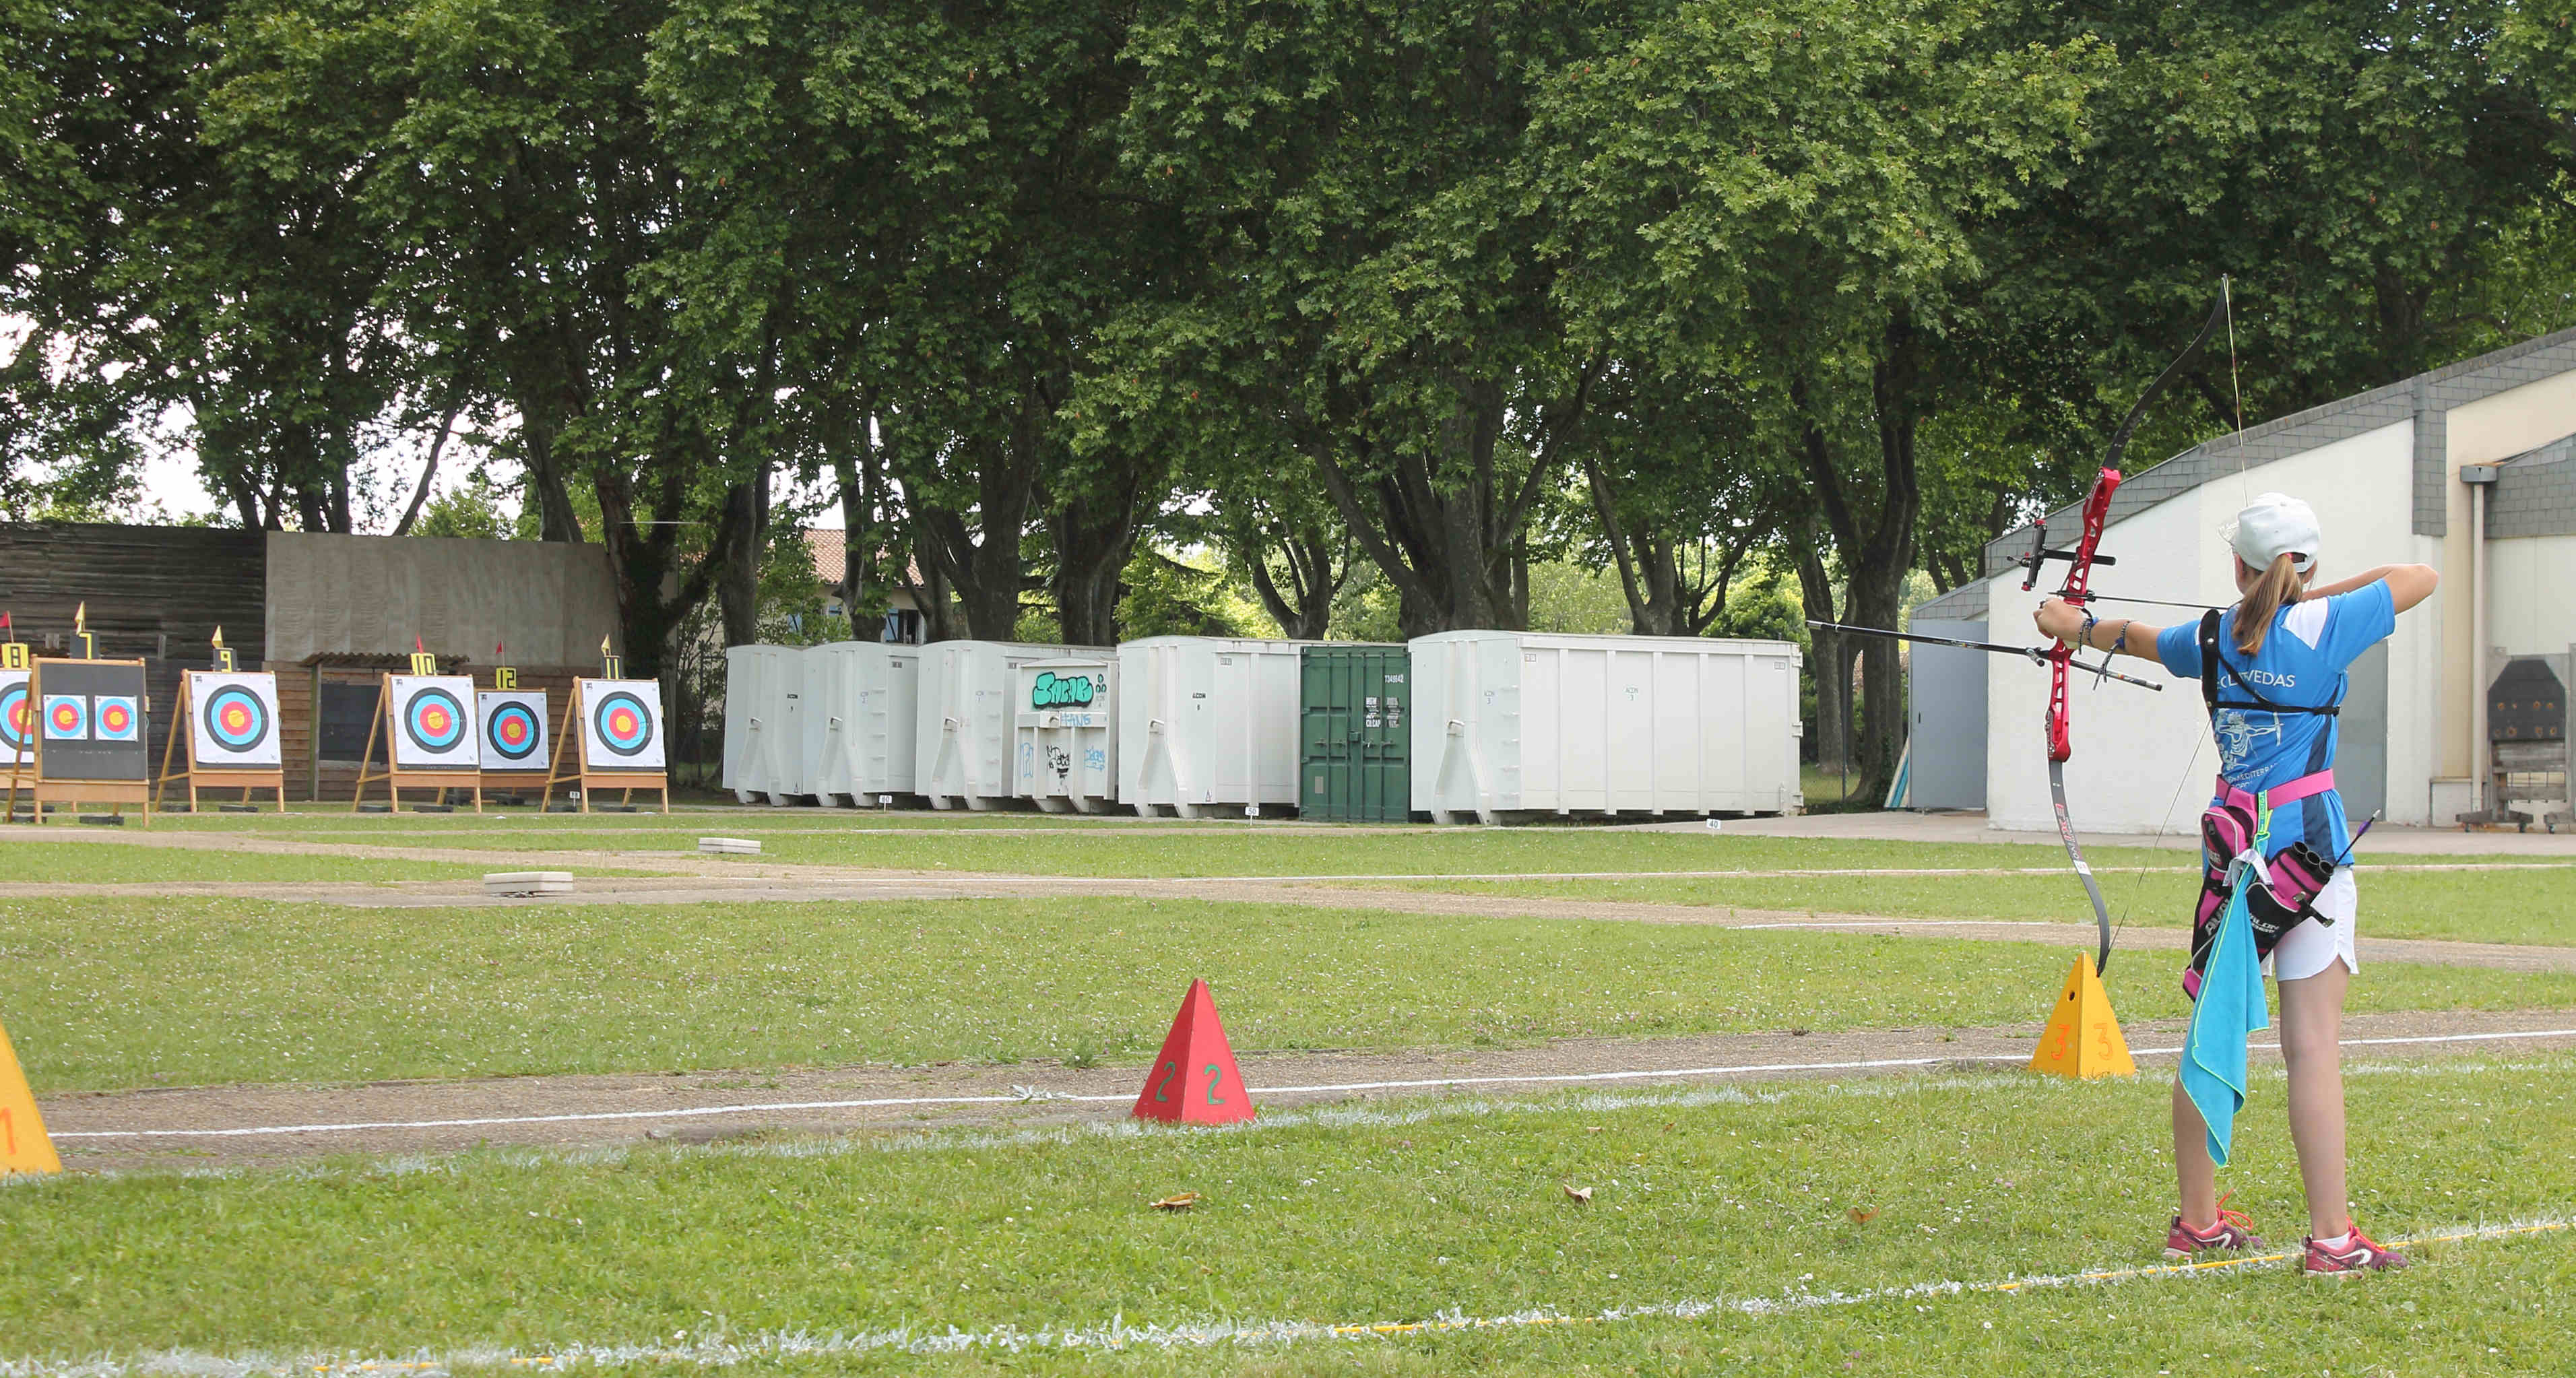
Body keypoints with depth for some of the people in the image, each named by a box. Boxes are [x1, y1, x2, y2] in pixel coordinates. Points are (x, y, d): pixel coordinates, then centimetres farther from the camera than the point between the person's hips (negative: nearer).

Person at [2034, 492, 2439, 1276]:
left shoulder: (2212, 638, 7)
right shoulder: (2325, 628, -6)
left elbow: (2142, 640, 28)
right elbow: (2421, 578, 7)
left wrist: (2078, 627, 48)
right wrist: (2316, 593, 13)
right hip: (2307, 843, -5)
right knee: (2312, 1042, -8)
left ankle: (2197, 1220, 21)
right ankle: (2331, 1237, -8)